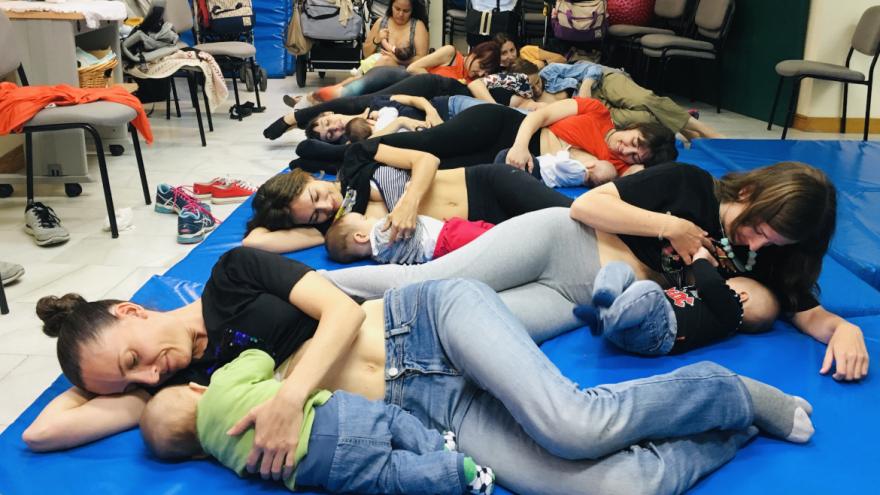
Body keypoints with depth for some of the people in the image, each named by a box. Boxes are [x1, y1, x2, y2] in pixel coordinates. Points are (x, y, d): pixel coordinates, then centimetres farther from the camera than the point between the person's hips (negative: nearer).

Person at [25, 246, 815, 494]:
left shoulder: (235, 271, -1)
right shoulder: (186, 379, 11)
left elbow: (340, 311, -10)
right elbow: (42, 430, 10)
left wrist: (288, 394, -23)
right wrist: (146, 392, -6)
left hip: (434, 316, -3)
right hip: (425, 406, 3)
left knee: (575, 427, -27)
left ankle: (732, 392, 5)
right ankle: (734, 429, 10)